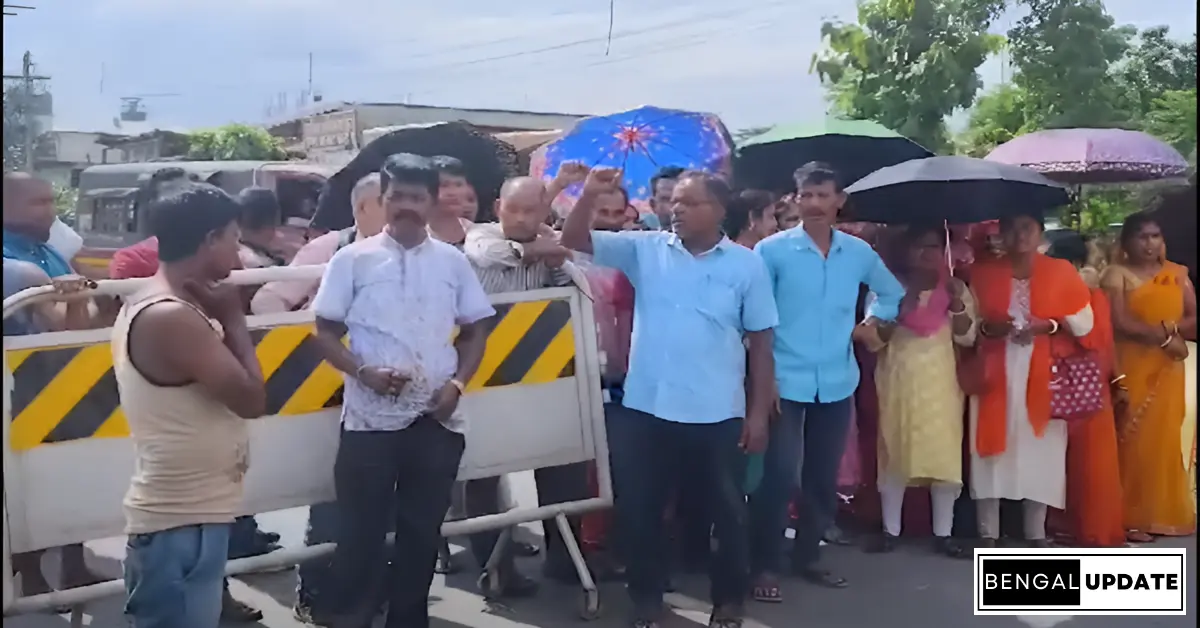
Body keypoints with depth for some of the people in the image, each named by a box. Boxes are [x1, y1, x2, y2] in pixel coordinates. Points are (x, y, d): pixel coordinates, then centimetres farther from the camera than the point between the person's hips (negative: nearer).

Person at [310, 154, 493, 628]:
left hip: (438, 418, 2)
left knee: (423, 530, 12)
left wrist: (457, 383, -4)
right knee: (361, 532, 4)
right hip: (370, 418, -2)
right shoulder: (353, 260, -2)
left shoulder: (453, 262, 5)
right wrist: (364, 372, -15)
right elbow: (325, 332, 1)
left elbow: (475, 330, 11)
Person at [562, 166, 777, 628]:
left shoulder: (746, 264, -1)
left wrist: (759, 413, -2)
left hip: (718, 414, -1)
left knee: (727, 511, 12)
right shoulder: (644, 249, 3)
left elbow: (761, 341, 0)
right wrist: (590, 195, -18)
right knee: (637, 509, 10)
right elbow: (574, 241, 0)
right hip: (645, 409, 2)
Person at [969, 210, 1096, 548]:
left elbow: (1084, 321, 5)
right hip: (995, 372, 0)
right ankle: (988, 533, 6)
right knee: (993, 447, -2)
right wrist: (986, 327, -13)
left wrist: (1048, 325, -11)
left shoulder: (1061, 270, 4)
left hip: (1044, 374, 0)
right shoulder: (982, 272, 5)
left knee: (1040, 448, 1)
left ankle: (1036, 533, 13)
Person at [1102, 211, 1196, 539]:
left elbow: (1193, 320, 5)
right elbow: (1119, 323, -13)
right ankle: (1131, 517, 3)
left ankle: (1161, 513, 16)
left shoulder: (1177, 274, 11)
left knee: (1163, 440, 5)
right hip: (1131, 370, -4)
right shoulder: (1117, 274, -2)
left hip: (1167, 372, 4)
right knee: (1132, 441, -4)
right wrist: (1164, 336, -11)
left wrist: (1171, 327, -12)